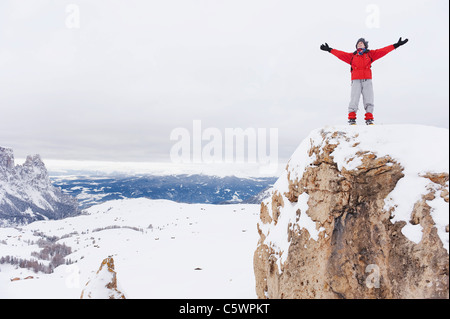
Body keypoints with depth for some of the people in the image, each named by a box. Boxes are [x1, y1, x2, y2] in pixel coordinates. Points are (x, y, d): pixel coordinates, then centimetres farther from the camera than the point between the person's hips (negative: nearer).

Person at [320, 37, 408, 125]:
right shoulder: (352, 56, 19)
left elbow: (382, 51, 15)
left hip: (367, 80, 1)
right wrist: (329, 49, 12)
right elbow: (341, 54, 16)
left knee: (368, 100, -6)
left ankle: (369, 119, -3)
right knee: (354, 99, -11)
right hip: (356, 81, -1)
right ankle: (352, 118, -9)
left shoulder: (370, 54, 19)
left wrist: (396, 45, 11)